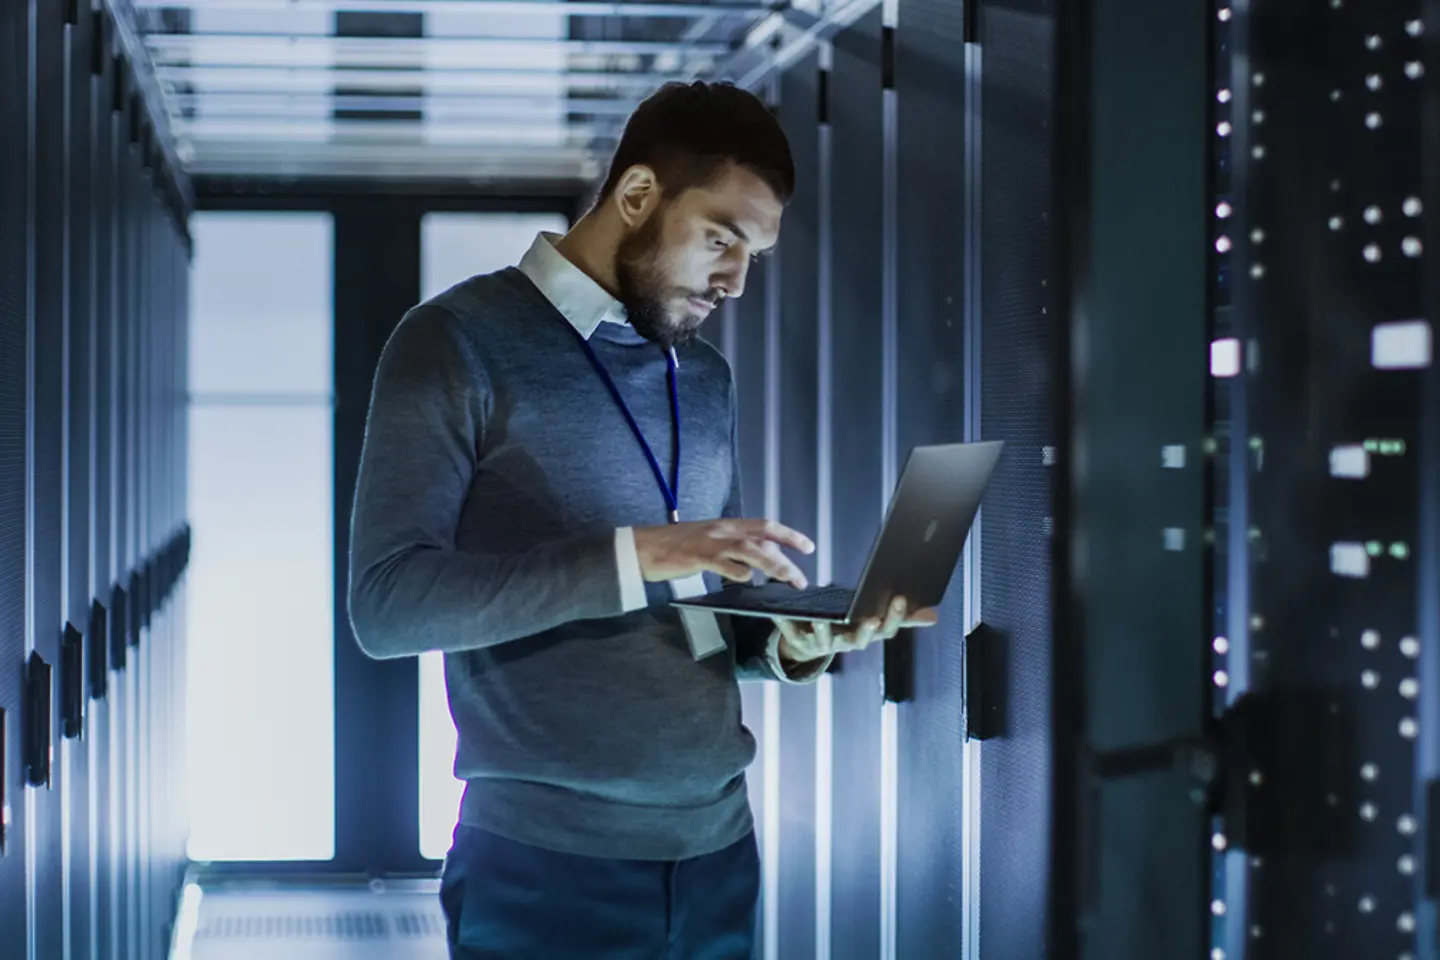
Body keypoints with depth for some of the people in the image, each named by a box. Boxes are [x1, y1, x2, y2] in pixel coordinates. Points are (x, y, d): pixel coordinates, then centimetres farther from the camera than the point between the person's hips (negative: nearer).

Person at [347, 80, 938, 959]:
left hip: (717, 850, 6)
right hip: (547, 863, -6)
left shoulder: (708, 380, 13)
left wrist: (793, 643, -6)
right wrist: (636, 555, -22)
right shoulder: (460, 344, -6)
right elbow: (386, 604, -16)